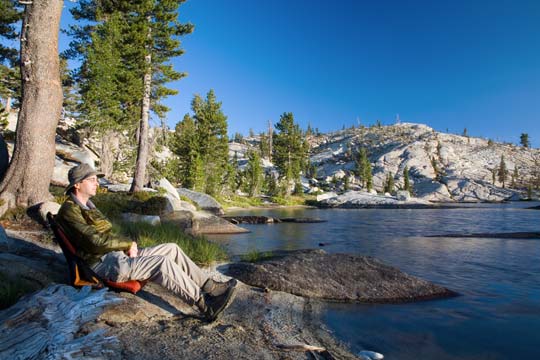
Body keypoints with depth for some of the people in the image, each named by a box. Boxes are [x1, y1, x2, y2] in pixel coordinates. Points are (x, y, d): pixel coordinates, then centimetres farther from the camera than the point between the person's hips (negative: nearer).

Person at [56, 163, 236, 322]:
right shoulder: (69, 210, -11)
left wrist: (127, 246, 0)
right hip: (103, 265, -10)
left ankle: (210, 287, -2)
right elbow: (95, 240, -20)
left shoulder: (87, 205, 19)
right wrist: (129, 244, -9)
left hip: (116, 255, 10)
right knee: (163, 262, -26)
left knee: (172, 249, -2)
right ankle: (205, 306, -22)